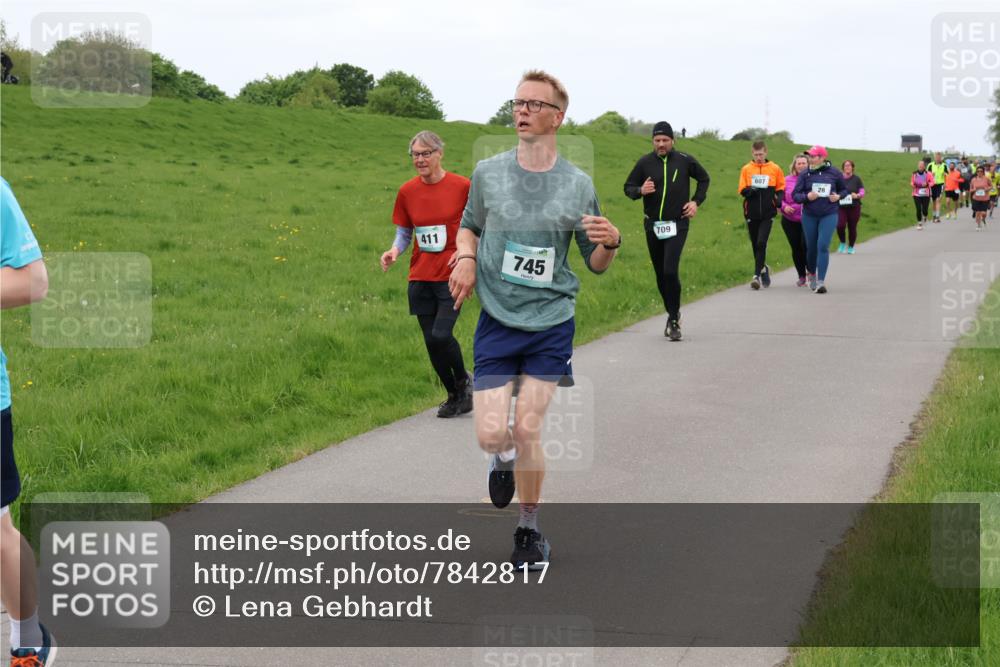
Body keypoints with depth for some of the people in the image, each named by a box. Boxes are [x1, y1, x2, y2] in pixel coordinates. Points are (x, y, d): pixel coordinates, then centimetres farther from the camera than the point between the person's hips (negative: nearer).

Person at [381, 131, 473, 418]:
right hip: (420, 278, 4)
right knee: (431, 341, 6)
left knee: (441, 335, -17)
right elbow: (404, 233, 12)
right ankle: (454, 396, 26)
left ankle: (464, 380, 12)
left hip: (451, 276, -4)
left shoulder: (462, 186, -6)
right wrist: (394, 251, -8)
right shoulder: (407, 192, 3)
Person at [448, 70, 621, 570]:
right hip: (497, 321, 1)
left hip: (552, 323, -1)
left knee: (527, 430, -3)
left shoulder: (578, 185, -2)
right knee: (491, 433, -8)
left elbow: (596, 264, 7)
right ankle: (503, 457, 32)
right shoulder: (488, 173, -1)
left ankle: (530, 529, 19)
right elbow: (469, 225, 18)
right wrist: (465, 258, -3)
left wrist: (610, 243, -16)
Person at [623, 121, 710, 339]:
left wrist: (696, 201, 4)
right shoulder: (645, 162, 1)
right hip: (652, 226, 3)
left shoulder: (684, 160, -1)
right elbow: (628, 187, 9)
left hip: (677, 225, -3)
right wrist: (641, 191, -13)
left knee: (670, 271, -17)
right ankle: (672, 314, 27)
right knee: (660, 275, 9)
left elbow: (704, 178, 17)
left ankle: (674, 320, -8)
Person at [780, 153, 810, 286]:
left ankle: (810, 270, 11)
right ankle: (801, 276, 21)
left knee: (806, 244, -15)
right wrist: (784, 207, -8)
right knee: (796, 248, 6)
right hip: (790, 220, 3)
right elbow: (779, 197, 9)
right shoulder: (787, 180, 5)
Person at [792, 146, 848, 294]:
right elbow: (795, 195, -2)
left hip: (829, 215, -2)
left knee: (823, 246, -14)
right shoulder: (805, 174, -1)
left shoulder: (834, 173, -2)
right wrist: (807, 196, -21)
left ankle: (821, 281, -15)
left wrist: (838, 196, -8)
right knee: (811, 247, 11)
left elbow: (844, 190, 13)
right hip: (809, 216, 2)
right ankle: (812, 275, 37)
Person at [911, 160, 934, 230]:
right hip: (917, 195, 1)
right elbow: (912, 182, 15)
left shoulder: (928, 174, -4)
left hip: (926, 195, -1)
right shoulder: (914, 174, 3)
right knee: (918, 209, -6)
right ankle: (919, 223, 7)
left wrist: (927, 184, -27)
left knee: (925, 210, -3)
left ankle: (925, 217, 33)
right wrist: (912, 185, -9)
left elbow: (932, 182, -7)